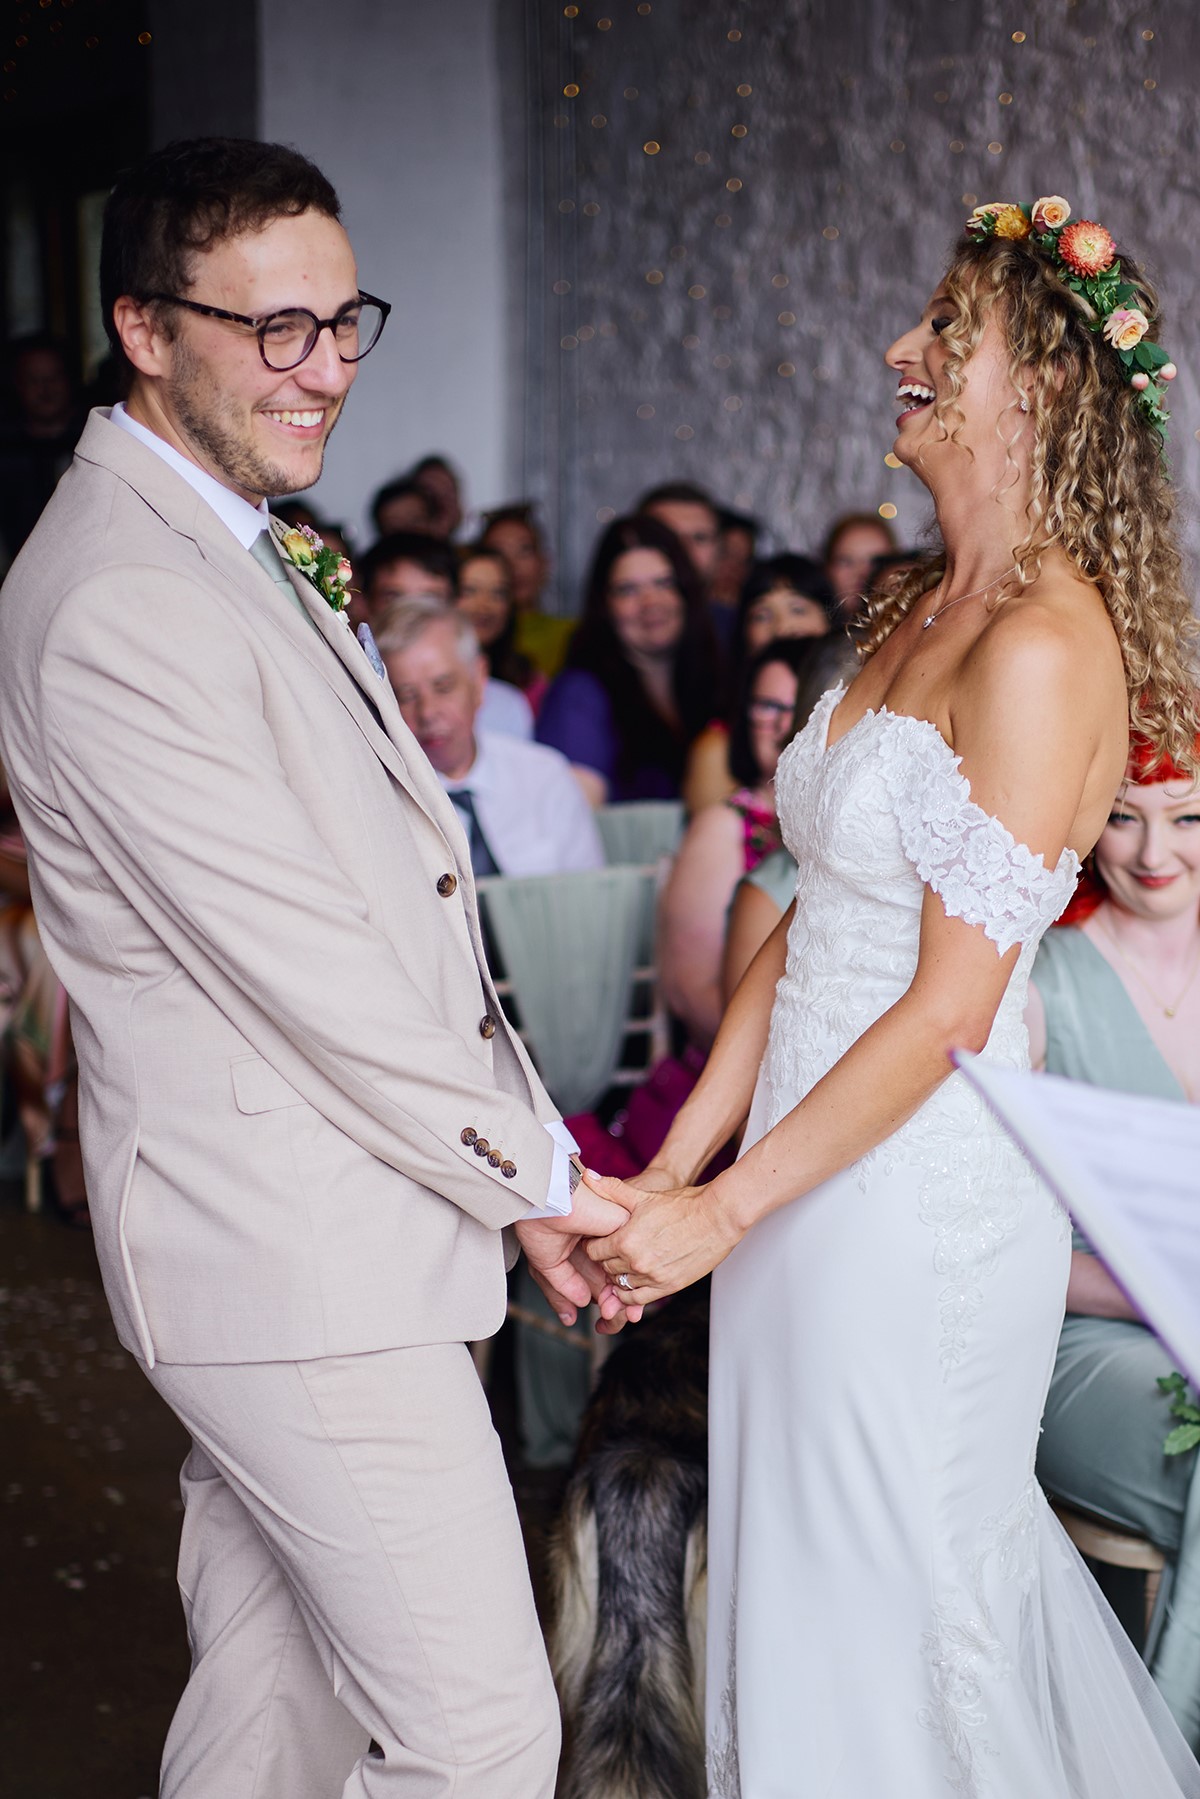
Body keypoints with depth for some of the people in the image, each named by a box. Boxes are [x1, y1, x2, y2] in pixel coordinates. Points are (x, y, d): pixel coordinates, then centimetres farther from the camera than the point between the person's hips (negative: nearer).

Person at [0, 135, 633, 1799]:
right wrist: (532, 1177, -9)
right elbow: (304, 969, -20)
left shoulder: (236, 548, 14)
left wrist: (514, 1153, 8)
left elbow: (386, 886, 15)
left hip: (276, 1244, 10)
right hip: (303, 1265, -10)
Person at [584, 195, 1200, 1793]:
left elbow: (950, 1009, -20)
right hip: (815, 1154, 8)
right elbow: (807, 925, 9)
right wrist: (670, 1170, 6)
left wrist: (726, 1207, -15)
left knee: (892, 1586, 8)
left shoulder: (1043, 646, -19)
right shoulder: (918, 612, 9)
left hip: (923, 1184, -8)